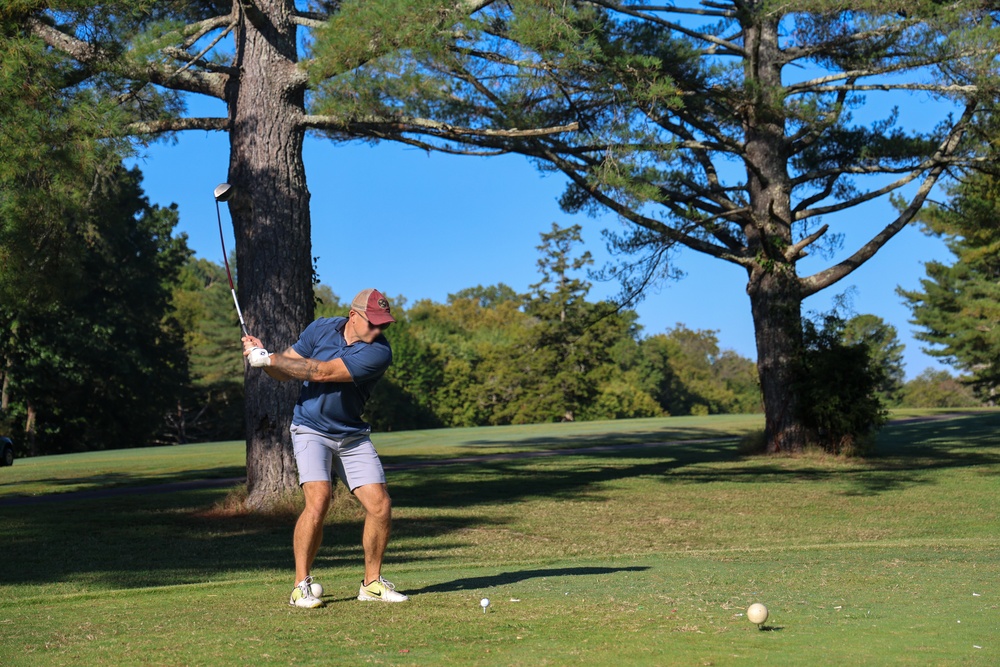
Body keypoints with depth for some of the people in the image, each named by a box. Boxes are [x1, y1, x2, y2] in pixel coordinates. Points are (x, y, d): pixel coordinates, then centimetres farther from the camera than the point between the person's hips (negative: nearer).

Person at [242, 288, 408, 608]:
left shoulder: (378, 352, -18)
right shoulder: (321, 329, -6)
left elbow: (322, 372, -26)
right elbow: (285, 372, 3)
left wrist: (270, 358, -25)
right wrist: (262, 356, -18)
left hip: (353, 436, 1)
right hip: (311, 430, -1)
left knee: (380, 505, -8)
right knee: (318, 500, -22)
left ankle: (372, 582, 12)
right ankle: (301, 585, -10)